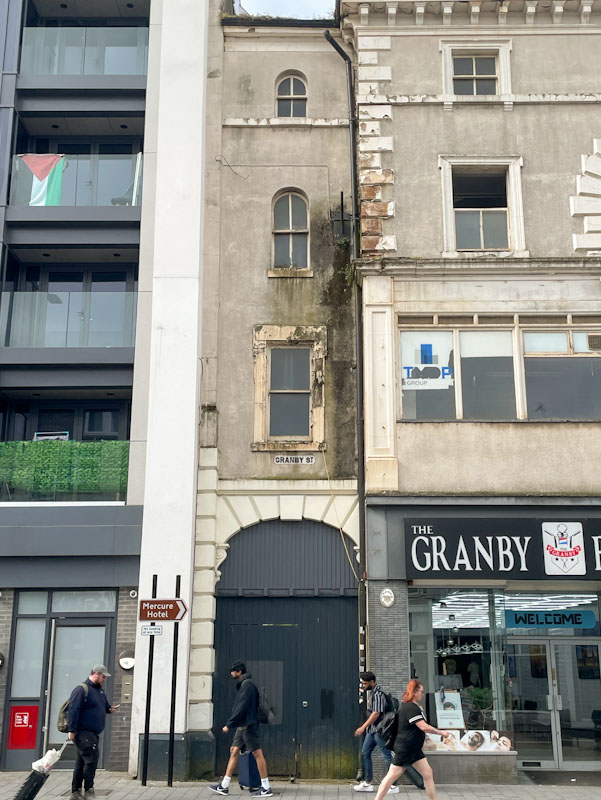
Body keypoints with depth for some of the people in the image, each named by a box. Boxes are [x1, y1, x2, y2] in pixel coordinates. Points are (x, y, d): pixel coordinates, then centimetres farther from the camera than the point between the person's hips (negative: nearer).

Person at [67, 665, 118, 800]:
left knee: (82, 762, 13)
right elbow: (73, 710, -18)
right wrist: (72, 730, -22)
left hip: (94, 733, 9)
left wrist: (110, 709, 6)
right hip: (83, 733, -9)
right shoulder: (81, 690, -11)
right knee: (92, 758, -13)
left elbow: (105, 705, 29)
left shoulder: (100, 691, 17)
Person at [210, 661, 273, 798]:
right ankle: (224, 786, 14)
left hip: (248, 725, -10)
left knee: (257, 753, -5)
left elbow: (241, 708, -20)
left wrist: (229, 724, -18)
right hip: (242, 725, 10)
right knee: (234, 751, 10)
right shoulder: (242, 684, 16)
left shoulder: (247, 685, -14)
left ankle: (266, 788, -2)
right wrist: (231, 724, 17)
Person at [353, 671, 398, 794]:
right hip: (372, 729, 10)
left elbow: (376, 714, -23)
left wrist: (363, 727, -19)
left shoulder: (378, 694, -19)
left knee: (387, 756, -2)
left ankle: (394, 786, 4)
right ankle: (367, 783, 18)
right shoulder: (371, 692, 10)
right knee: (365, 753, 11)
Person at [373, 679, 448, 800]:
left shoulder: (407, 705, 12)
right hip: (404, 748, -10)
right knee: (392, 776, -2)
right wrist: (440, 732, -14)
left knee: (428, 773, 5)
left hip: (414, 749, 10)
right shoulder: (411, 708, -21)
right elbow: (424, 727, -25)